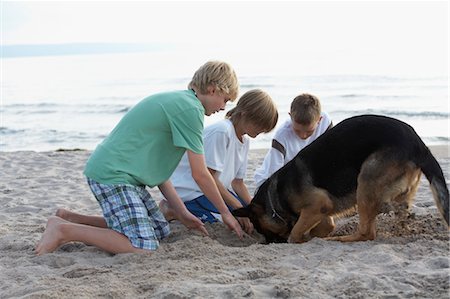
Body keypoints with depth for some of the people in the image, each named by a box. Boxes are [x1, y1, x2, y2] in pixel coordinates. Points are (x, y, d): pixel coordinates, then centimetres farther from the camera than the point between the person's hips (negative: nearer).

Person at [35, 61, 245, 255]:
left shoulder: (175, 100, 19)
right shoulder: (190, 109, -11)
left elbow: (156, 168, 19)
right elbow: (200, 174, -8)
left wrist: (182, 213, 17)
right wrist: (225, 212, 6)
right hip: (112, 174, -11)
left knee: (161, 231, 14)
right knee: (143, 247, -18)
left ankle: (71, 219, 16)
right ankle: (63, 230, -11)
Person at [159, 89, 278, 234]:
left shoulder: (245, 140, 7)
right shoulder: (221, 131, -23)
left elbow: (237, 182, 9)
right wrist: (238, 208, -22)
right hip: (188, 190, -10)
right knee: (238, 221, -21)